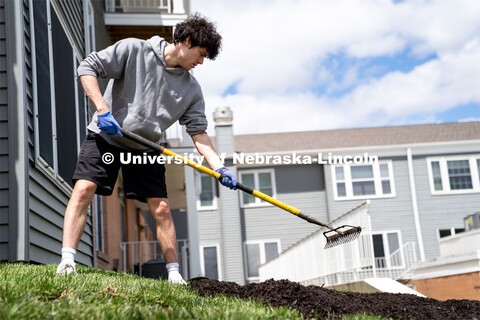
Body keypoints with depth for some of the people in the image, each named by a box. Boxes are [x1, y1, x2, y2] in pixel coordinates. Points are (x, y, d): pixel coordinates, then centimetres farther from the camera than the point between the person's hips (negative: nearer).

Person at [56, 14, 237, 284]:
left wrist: (220, 168, -15)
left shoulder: (191, 89, 1)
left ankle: (174, 274, 9)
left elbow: (199, 132, -2)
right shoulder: (133, 50, -10)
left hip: (146, 148, 4)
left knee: (162, 209, -1)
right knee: (83, 190, -19)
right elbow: (88, 67, -11)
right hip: (106, 138, -3)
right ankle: (67, 261, -17)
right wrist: (102, 109, -22)